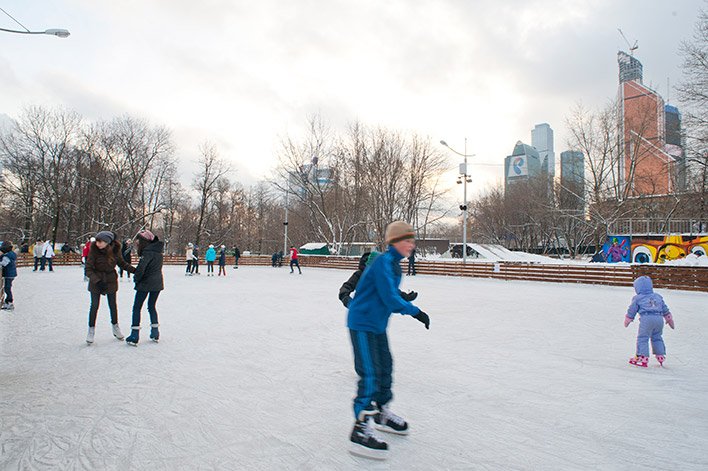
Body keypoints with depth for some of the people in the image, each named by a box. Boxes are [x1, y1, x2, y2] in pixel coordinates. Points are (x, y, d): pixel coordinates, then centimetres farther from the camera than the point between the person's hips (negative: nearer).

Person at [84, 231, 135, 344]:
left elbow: (122, 264, 3)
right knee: (94, 305, 1)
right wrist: (98, 281, -31)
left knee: (113, 305, 12)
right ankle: (91, 329, 19)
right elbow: (88, 269, -19)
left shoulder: (115, 250, -12)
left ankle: (115, 326, 31)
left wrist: (135, 270, -7)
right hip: (96, 281, -2)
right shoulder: (94, 250, -20)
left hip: (111, 281, 2)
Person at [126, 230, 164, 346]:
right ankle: (155, 334, 22)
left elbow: (141, 268, -23)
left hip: (145, 284, -8)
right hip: (157, 284, 8)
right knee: (152, 307, 19)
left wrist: (136, 278, -5)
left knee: (137, 308, 3)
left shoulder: (147, 252, -16)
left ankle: (134, 336, 2)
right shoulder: (158, 251, 9)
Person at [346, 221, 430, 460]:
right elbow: (389, 297, -26)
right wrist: (415, 311, -19)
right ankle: (360, 430, -4)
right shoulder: (383, 262, -21)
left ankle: (382, 413, 38)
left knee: (385, 366, 19)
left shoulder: (394, 264, 10)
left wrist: (405, 300, -1)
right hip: (362, 324, -10)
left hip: (377, 324, 10)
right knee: (370, 374, -11)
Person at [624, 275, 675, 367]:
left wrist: (627, 320, 26)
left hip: (646, 318, -5)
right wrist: (669, 319, 34)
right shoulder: (658, 296, 23)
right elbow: (665, 310, 25)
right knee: (657, 338, 21)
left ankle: (643, 358, -7)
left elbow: (631, 311, 13)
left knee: (642, 338, -2)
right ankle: (661, 356, 23)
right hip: (659, 318, 5)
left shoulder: (637, 298, 9)